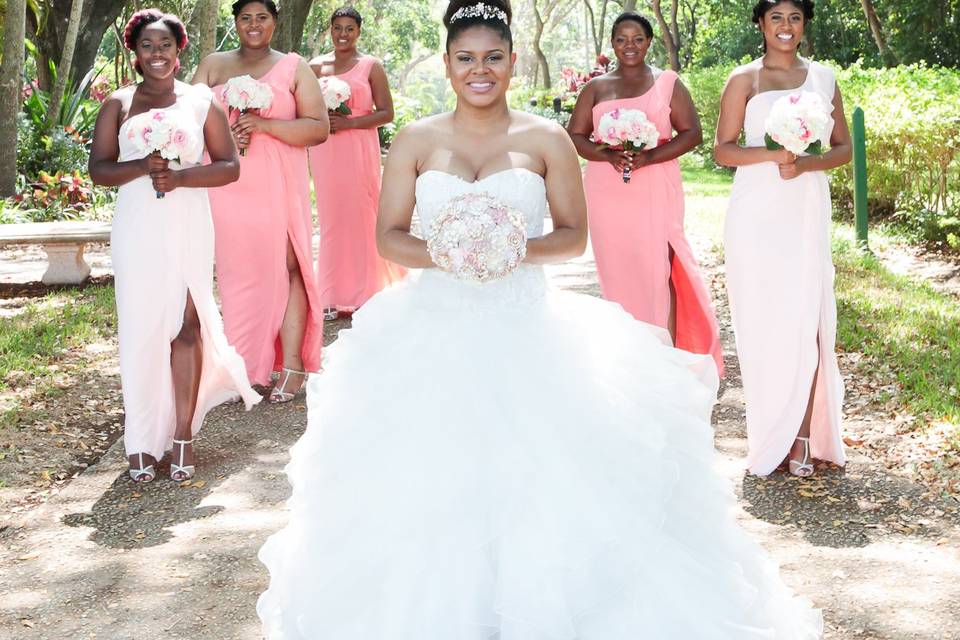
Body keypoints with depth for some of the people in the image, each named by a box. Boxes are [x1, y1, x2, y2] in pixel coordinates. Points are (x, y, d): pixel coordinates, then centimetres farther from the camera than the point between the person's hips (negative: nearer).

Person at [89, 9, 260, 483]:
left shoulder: (201, 101, 8)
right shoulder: (118, 104, 10)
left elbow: (229, 167, 3)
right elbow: (99, 168, 5)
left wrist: (180, 176, -13)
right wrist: (144, 166, -14)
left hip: (188, 226, 0)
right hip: (137, 230, 0)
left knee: (186, 325, -3)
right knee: (140, 327, -2)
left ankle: (183, 436, 4)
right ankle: (142, 441, 4)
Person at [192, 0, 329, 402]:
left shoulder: (293, 68, 6)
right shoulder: (213, 65, 14)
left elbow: (319, 129, -2)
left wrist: (264, 125, -14)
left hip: (277, 186, -2)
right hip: (226, 187, 2)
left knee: (287, 267, -7)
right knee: (235, 270, 3)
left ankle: (292, 364, -3)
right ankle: (241, 365, 11)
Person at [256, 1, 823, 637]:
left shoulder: (547, 139, 4)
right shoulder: (416, 141, 6)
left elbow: (574, 235, 6)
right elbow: (388, 236, 6)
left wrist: (520, 249, -14)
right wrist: (441, 253, -13)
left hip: (524, 327, -1)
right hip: (435, 328, 1)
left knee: (537, 474, -7)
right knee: (430, 484, -2)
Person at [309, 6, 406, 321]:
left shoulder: (371, 66, 3)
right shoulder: (316, 66, 11)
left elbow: (386, 113, -2)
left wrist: (348, 123, -12)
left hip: (359, 150, -3)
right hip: (325, 152, 3)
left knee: (361, 215, -3)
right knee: (331, 218, 2)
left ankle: (364, 292, 7)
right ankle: (333, 296, 7)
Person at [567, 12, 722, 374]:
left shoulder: (667, 83, 5)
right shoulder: (596, 88, 10)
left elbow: (692, 133, 0)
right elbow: (575, 135, 6)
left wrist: (648, 157, -14)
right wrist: (608, 156, -13)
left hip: (656, 192, -2)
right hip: (607, 193, 2)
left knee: (658, 273, -6)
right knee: (617, 272, 5)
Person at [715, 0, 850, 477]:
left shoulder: (822, 78, 11)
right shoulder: (744, 80, 5)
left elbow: (843, 148, 10)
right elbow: (723, 149, 0)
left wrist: (806, 164, -9)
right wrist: (773, 154, -16)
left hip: (806, 215, 2)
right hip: (757, 216, -1)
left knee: (805, 321, -4)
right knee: (762, 321, -1)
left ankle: (802, 437, 1)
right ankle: (769, 434, 7)